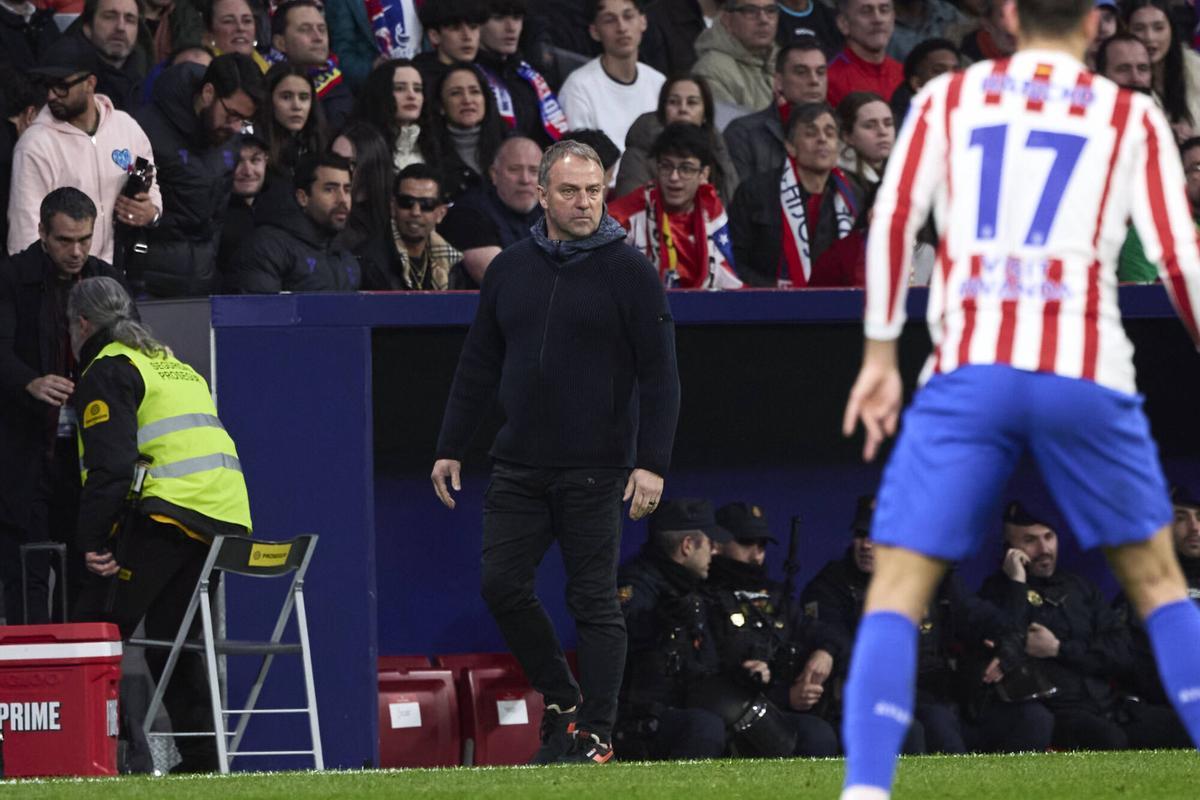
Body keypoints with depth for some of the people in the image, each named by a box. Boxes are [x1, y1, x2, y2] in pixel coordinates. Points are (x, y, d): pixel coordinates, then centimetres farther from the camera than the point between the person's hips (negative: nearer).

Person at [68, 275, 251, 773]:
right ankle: (200, 758, 9)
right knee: (171, 637, 16)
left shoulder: (107, 370, 1)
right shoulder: (174, 366, 29)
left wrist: (93, 542, -12)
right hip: (227, 518, 8)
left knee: (98, 629, -6)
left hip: (169, 513, -8)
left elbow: (109, 465, -11)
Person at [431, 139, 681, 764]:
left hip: (595, 471, -5)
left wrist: (652, 463, -14)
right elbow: (478, 366, 16)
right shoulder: (510, 269, 10)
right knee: (502, 586, 0)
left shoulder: (630, 272, -3)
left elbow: (659, 376, -5)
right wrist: (450, 449, 12)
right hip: (518, 466, 5)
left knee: (594, 600, -3)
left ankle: (596, 732, 3)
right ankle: (560, 701, 16)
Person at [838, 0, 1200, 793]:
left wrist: (881, 355, 10)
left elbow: (895, 217, 4)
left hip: (970, 370, 0)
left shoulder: (950, 97, 14)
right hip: (1087, 372, 0)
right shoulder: (1132, 117, 12)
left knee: (897, 591, 1)